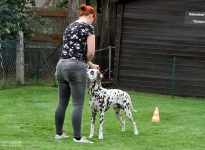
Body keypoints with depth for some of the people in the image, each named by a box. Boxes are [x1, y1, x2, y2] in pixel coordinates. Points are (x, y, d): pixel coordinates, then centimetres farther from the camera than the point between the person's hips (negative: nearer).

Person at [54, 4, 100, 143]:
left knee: (62, 103, 15)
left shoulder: (70, 26, 19)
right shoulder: (88, 27, -4)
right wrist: (87, 61, 10)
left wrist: (91, 65, 31)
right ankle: (78, 137, -3)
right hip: (76, 68, -8)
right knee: (78, 105, -3)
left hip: (61, 65, 8)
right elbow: (90, 52, -11)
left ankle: (59, 133, 22)